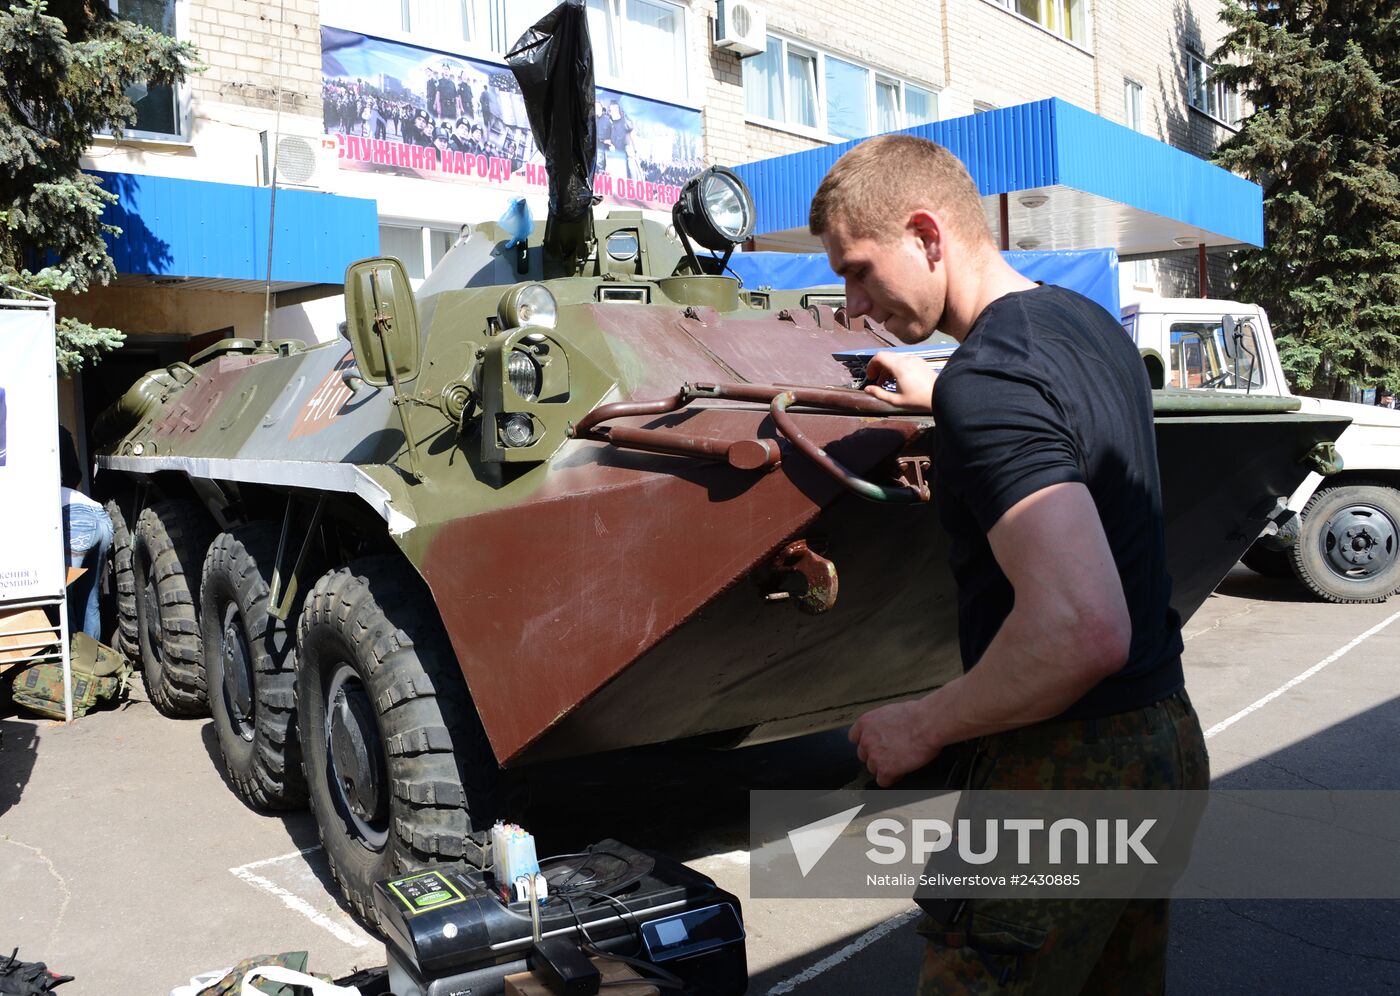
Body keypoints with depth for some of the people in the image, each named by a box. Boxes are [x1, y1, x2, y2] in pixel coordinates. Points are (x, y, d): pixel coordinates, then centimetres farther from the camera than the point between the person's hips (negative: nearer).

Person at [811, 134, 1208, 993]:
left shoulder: (988, 381, -22)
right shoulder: (1091, 324, 7)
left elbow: (1084, 631, -31)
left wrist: (924, 726, -18)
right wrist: (940, 394, 30)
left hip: (1063, 776, -10)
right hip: (1166, 739, 10)